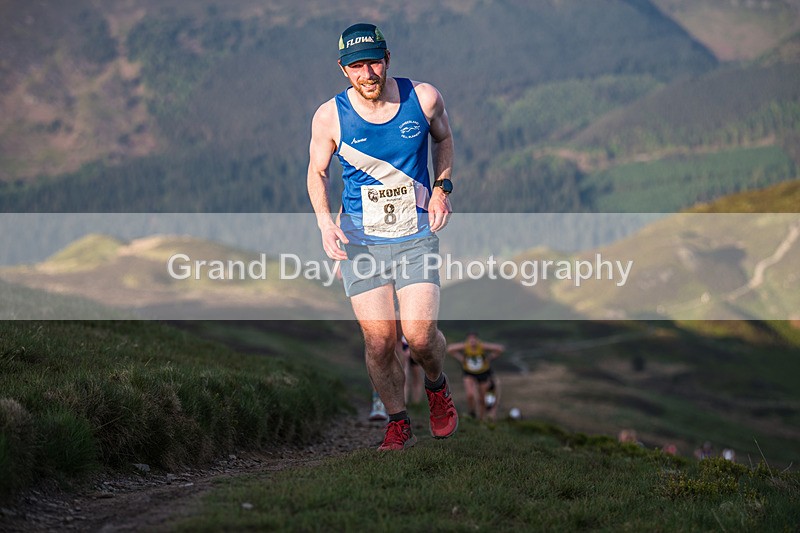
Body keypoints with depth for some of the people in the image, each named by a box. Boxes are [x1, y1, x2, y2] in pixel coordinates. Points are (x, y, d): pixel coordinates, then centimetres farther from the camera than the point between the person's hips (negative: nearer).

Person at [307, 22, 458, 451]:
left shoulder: (423, 98, -7)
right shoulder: (330, 117, -9)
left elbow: (443, 138, 15)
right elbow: (317, 171, 6)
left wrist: (442, 188, 2)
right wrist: (325, 222, -10)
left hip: (417, 237, 0)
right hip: (360, 241, 0)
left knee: (420, 336, -10)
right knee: (379, 342, -4)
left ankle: (436, 385, 24)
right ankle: (398, 423, 18)